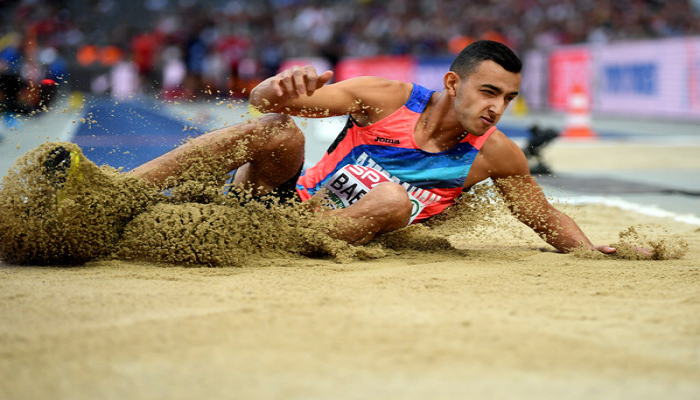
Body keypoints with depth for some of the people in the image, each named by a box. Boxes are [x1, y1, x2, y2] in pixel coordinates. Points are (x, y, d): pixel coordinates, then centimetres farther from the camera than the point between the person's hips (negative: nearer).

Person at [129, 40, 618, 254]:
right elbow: (262, 99, -9)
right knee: (279, 131, -30)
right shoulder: (386, 98, -9)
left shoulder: (497, 155, -3)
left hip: (342, 232, 1)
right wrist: (281, 89, -32)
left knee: (394, 199, -31)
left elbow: (549, 218, 12)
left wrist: (593, 250, -7)